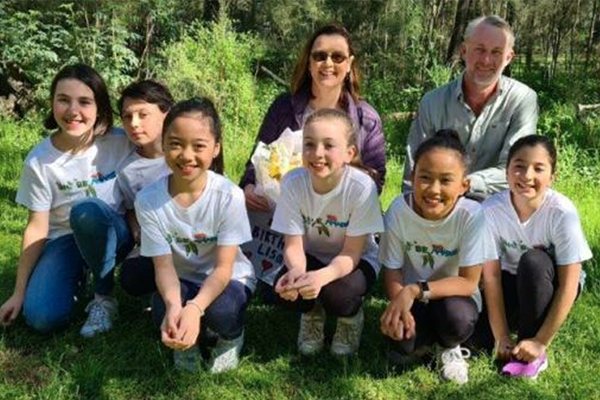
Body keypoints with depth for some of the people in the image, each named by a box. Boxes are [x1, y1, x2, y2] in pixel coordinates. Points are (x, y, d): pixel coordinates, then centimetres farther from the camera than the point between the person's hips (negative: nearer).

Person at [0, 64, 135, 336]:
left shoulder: (120, 144, -15)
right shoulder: (39, 161, -12)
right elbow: (37, 228, -8)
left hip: (114, 233, -1)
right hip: (65, 239, 1)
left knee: (86, 211, -36)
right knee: (42, 318, -21)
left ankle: (104, 296, -13)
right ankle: (77, 275, 12)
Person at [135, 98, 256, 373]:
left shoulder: (229, 196, -24)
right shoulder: (148, 199, -18)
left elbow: (223, 268, -22)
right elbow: (164, 265, -17)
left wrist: (194, 308, -41)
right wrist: (174, 305, -39)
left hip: (229, 280, -1)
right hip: (181, 281, 2)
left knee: (219, 311, -33)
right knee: (164, 311, -30)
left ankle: (232, 337, 7)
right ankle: (187, 343, 8)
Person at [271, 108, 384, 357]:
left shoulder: (361, 187, -28)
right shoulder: (293, 182, -20)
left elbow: (351, 253, -23)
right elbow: (294, 245, -17)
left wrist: (322, 276, -44)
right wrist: (296, 270, -41)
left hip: (355, 260, -2)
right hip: (311, 257, 2)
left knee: (337, 294, -32)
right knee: (285, 287, -27)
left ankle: (351, 318, 7)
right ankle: (312, 315, 10)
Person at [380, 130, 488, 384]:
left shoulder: (472, 215, -25)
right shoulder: (399, 210, -20)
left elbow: (468, 282, -22)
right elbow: (392, 270, -10)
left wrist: (415, 290, -35)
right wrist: (400, 305, -31)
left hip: (455, 296, -1)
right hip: (411, 298, 1)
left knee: (457, 318, -34)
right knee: (401, 353, -24)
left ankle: (450, 347, 4)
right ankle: (426, 337, 14)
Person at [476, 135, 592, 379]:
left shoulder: (562, 212, -28)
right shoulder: (492, 209, -22)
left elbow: (568, 285, -25)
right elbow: (492, 276, -19)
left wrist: (541, 342, -26)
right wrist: (502, 338, -21)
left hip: (550, 285, -2)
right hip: (513, 284, 2)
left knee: (533, 261, -35)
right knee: (478, 335, -23)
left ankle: (534, 354, -18)